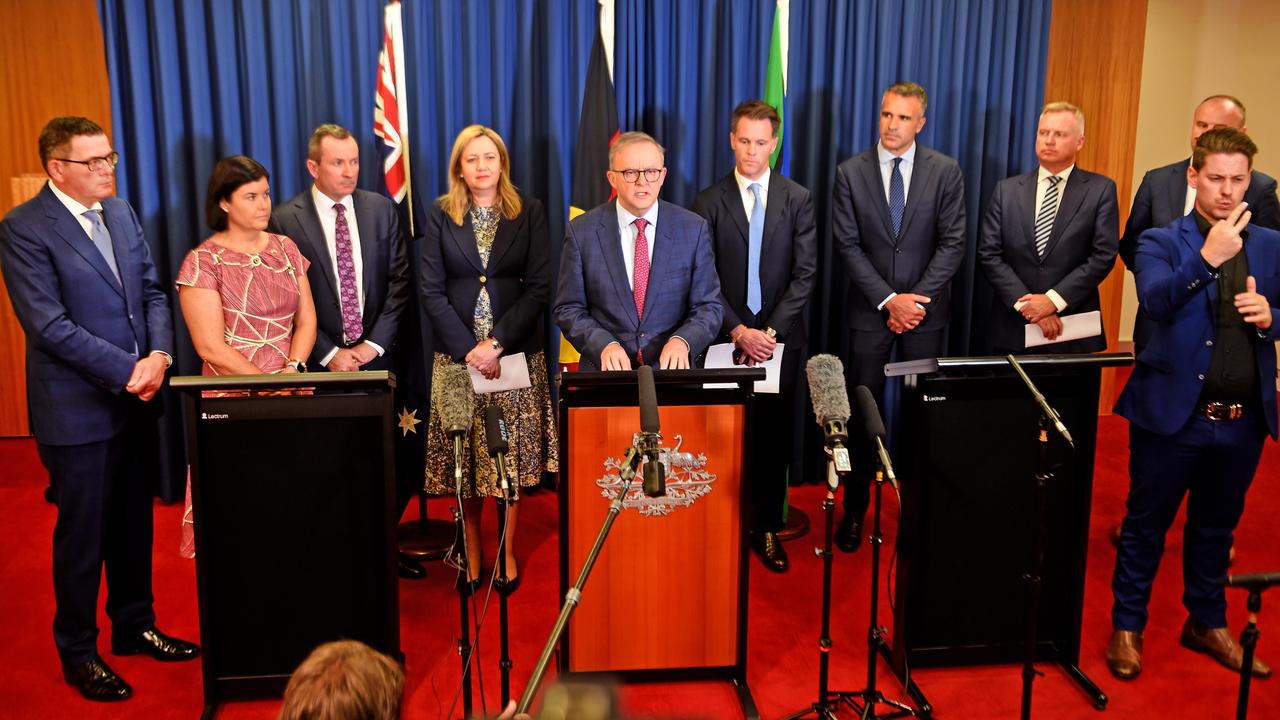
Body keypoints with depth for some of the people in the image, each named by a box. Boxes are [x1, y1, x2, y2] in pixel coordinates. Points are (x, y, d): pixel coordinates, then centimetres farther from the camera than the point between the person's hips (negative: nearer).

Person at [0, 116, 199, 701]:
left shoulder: (121, 213, 9)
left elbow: (152, 291, 9)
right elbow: (48, 324, -17)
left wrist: (160, 355, -9)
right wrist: (129, 370, -19)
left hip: (137, 400, 6)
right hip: (78, 408, -6)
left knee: (134, 522, 17)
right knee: (83, 534, 7)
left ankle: (134, 625, 34)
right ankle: (77, 652, 25)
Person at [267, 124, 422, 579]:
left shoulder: (381, 209, 5)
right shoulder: (285, 221, -3)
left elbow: (399, 281, 2)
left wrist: (374, 344, -7)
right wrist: (328, 354, -10)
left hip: (378, 355, 2)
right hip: (321, 362, -2)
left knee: (395, 457, 4)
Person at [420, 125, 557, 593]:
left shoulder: (529, 213, 3)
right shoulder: (441, 216, 5)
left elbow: (539, 287, -3)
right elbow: (432, 292, 0)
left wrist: (496, 343, -12)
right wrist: (470, 349, -10)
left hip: (517, 352, 0)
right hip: (458, 354, 1)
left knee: (514, 456, 3)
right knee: (464, 457, 2)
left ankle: (508, 553, 16)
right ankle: (471, 554, 16)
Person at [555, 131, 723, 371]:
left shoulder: (693, 229, 2)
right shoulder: (582, 232, 1)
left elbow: (708, 307, 3)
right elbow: (569, 309, 3)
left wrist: (682, 341, -16)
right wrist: (604, 345, -14)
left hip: (671, 369, 1)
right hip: (605, 370, -1)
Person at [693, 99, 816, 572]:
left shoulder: (797, 199, 4)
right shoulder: (709, 202, 1)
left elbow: (805, 272, -1)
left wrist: (771, 330, -11)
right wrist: (738, 331, -13)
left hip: (781, 339, 1)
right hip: (726, 338, -1)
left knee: (775, 438, 6)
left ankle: (767, 529, 19)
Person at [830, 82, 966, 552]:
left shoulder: (945, 172, 0)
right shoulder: (851, 172, -1)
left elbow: (952, 243, -4)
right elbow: (848, 245, -5)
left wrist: (917, 300, -13)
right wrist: (889, 300, -12)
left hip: (925, 310, 0)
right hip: (870, 311, 0)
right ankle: (855, 509, 16)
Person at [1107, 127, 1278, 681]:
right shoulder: (1161, 243, -5)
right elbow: (1156, 300, -23)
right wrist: (1207, 258, -37)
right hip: (1173, 414, -4)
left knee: (1216, 529, 20)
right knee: (1146, 526, 9)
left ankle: (1208, 623, 38)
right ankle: (1127, 626, 24)